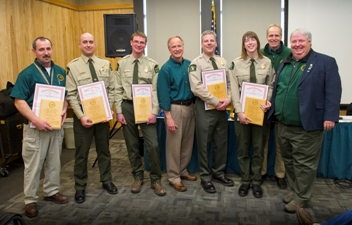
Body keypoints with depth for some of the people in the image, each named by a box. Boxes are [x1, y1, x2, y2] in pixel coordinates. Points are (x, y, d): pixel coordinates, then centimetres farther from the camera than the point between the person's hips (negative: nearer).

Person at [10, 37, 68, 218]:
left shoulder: (61, 72, 6)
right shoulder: (27, 74, -10)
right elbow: (19, 101, -13)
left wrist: (64, 110, -5)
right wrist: (36, 121, -23)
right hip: (35, 127, -5)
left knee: (54, 162, 15)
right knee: (33, 165, 4)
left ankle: (51, 191, 32)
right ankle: (30, 200, 17)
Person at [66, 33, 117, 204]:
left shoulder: (105, 64, 3)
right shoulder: (73, 66, -5)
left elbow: (111, 90, 3)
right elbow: (71, 95, -9)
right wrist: (81, 116, -16)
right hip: (83, 114, -2)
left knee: (104, 149, 15)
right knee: (82, 152, 8)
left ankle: (106, 181, 32)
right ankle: (80, 187, 23)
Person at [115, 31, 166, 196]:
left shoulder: (152, 64, -1)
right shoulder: (122, 63, 2)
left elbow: (156, 90, -3)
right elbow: (118, 90, 2)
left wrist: (154, 112, -11)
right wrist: (119, 111, -3)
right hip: (127, 107, 2)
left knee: (153, 145, -4)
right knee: (132, 145, 12)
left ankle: (155, 180, 13)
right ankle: (138, 177, 29)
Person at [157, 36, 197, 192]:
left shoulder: (189, 65, 7)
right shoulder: (166, 69, -10)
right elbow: (163, 94, -12)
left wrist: (194, 106, 7)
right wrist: (168, 117, -15)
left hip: (190, 107, 6)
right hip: (175, 108, -6)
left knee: (188, 142, 14)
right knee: (174, 144, 1)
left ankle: (182, 171, 30)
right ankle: (174, 177, 13)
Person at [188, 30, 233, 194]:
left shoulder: (223, 62, 11)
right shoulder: (196, 63, -7)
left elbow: (229, 83, 9)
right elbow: (197, 88, -17)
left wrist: (227, 99, -9)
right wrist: (215, 101, -19)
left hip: (222, 108, 6)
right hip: (205, 107, -5)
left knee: (221, 143, 13)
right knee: (204, 144, 4)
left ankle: (218, 173, 30)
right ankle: (205, 177, 18)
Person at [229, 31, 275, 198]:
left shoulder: (267, 62, 2)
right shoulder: (236, 63, -1)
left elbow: (270, 86, 6)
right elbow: (234, 89, -4)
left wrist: (268, 102, -12)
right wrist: (239, 111, -12)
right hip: (242, 110, -1)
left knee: (258, 147, 9)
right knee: (242, 148, 8)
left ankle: (256, 181, 24)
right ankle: (245, 180, 23)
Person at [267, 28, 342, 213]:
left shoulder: (326, 62, -4)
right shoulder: (285, 64, 15)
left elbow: (333, 92, -10)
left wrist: (330, 116, -18)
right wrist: (272, 109, 11)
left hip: (306, 126, -6)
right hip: (283, 125, 6)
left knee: (304, 163, 4)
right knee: (289, 161, 17)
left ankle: (301, 198, 19)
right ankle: (294, 190, 35)